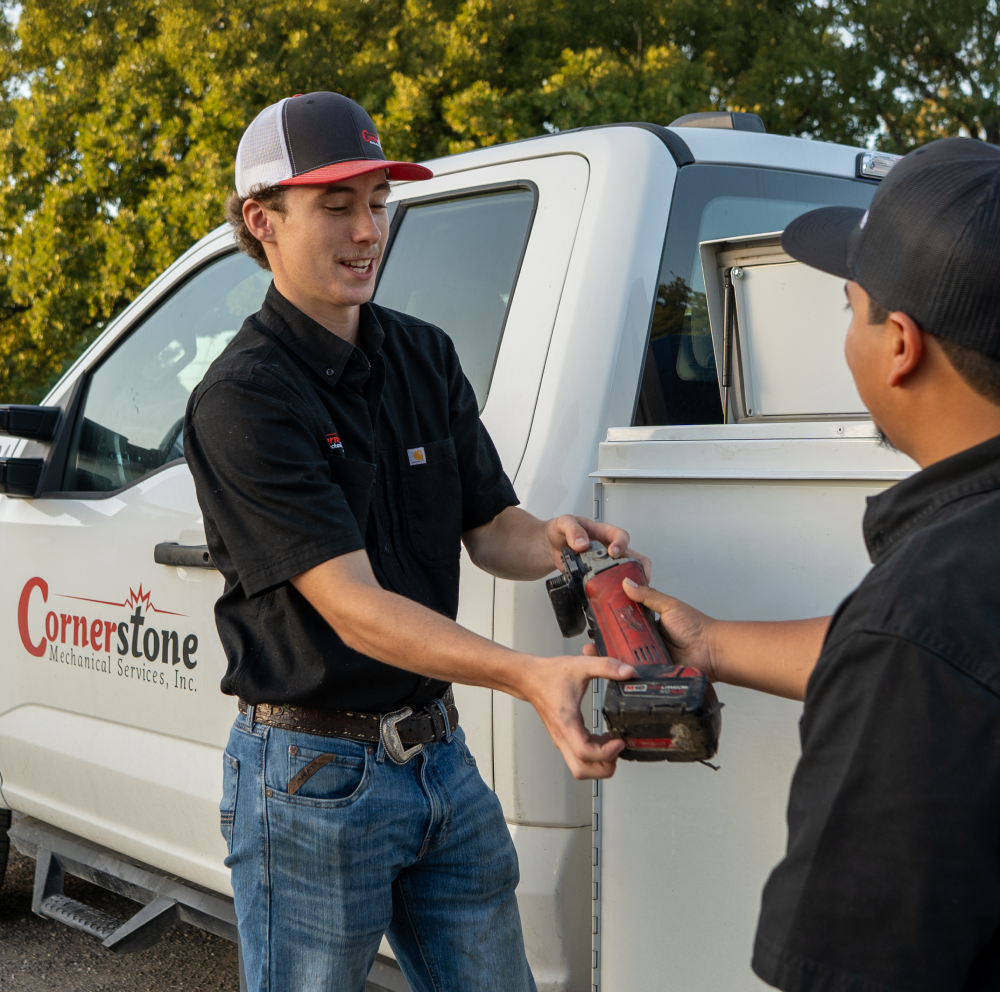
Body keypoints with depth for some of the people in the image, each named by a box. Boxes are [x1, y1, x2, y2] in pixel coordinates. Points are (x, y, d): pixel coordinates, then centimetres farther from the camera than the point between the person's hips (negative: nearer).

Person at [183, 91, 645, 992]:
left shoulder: (426, 358, 6)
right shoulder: (241, 400, -16)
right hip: (314, 775, -6)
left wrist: (556, 541, -15)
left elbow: (492, 529, 9)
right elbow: (351, 604, -24)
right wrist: (528, 676, -36)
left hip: (440, 755, 6)